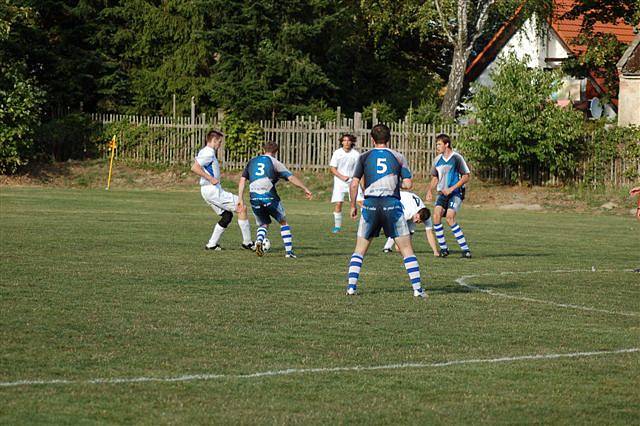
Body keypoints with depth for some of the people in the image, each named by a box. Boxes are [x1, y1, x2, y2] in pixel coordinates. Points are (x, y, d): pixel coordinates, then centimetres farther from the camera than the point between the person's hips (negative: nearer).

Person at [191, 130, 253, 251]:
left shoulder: (204, 152, 16)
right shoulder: (209, 153, -14)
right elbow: (194, 168, -24)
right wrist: (211, 179, -23)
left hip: (207, 191, 10)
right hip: (213, 190, -10)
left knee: (227, 215, 14)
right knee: (241, 208, -7)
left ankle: (212, 244, 11)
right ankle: (247, 242, -3)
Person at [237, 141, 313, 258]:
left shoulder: (252, 161, 19)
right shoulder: (275, 162, 8)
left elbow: (242, 180, 13)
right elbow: (291, 178, 1)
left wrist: (240, 198, 13)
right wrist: (305, 189, 6)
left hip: (254, 198, 3)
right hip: (269, 197, -3)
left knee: (263, 224, 19)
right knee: (283, 222, 16)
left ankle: (259, 240, -14)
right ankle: (289, 251, 8)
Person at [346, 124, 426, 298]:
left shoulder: (364, 157, 5)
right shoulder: (398, 157, 5)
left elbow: (354, 184, 0)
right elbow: (408, 184, 0)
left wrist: (353, 206, 12)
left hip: (370, 205, 1)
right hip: (392, 204, -1)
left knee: (360, 249, 12)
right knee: (407, 249, 5)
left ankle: (351, 286, 3)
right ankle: (417, 288, 0)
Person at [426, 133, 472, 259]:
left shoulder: (456, 158, -7)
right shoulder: (438, 160, 11)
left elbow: (466, 176, -7)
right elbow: (435, 177, 23)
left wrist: (451, 188, -14)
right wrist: (429, 191, 5)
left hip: (456, 193, -6)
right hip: (442, 193, 6)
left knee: (449, 217, -22)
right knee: (436, 215, -15)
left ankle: (465, 249, -16)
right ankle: (443, 248, -4)